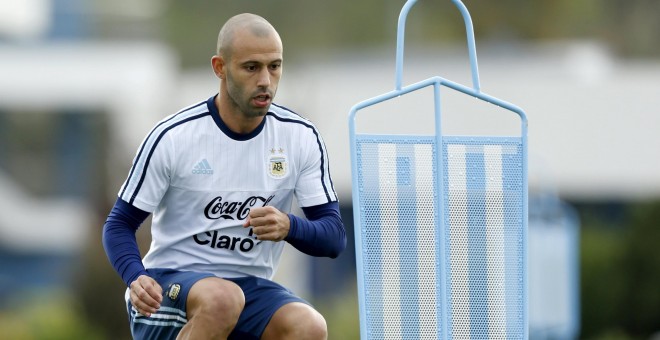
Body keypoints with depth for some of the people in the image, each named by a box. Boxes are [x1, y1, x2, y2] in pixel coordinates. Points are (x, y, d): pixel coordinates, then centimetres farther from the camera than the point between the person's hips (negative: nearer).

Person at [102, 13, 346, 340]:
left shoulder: (302, 137, 1)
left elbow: (334, 238, -1)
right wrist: (136, 278, -24)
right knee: (222, 298, -38)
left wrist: (289, 227, -24)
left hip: (250, 285, 3)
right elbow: (119, 224, -2)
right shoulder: (173, 137, -8)